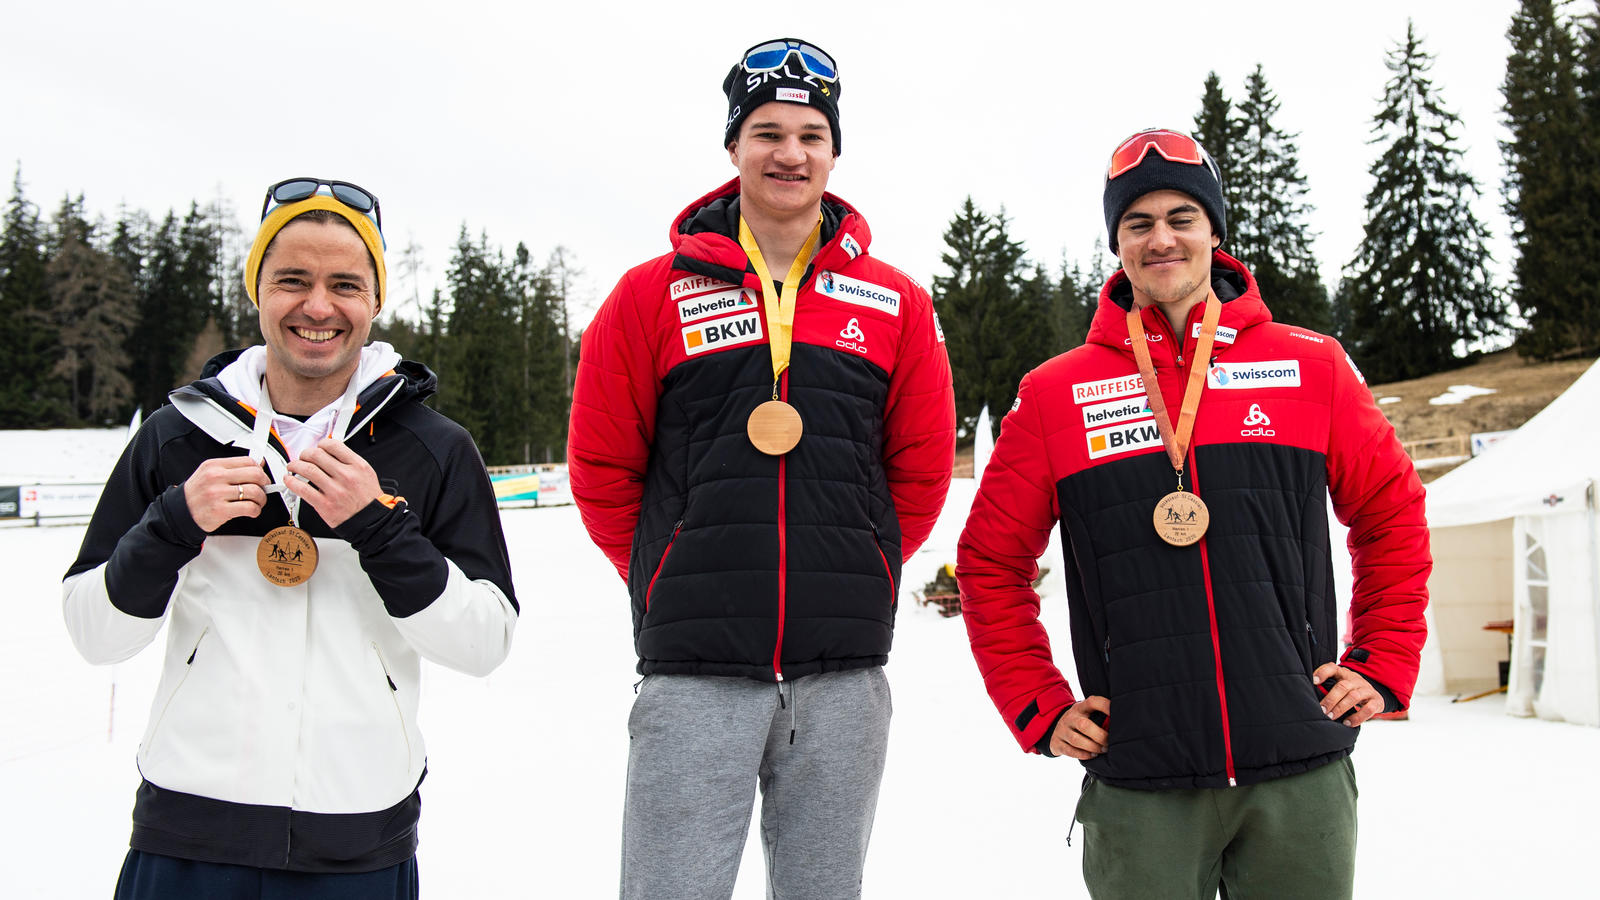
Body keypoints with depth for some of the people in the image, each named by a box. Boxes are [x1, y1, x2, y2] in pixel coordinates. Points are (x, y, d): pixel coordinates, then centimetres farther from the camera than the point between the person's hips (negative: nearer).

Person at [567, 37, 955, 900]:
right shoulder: (654, 294, 1)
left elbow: (921, 468, 11)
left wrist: (850, 571, 11)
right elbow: (601, 468, 5)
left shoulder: (894, 302, 6)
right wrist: (676, 584, 8)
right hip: (694, 675, -2)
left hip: (844, 676, 2)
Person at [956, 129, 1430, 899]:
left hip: (1302, 772, 1)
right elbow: (991, 560, 8)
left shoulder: (1310, 367, 4)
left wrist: (1384, 666, 8)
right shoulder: (1055, 394, 2)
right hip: (1139, 786, -1)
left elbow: (1393, 514, 14)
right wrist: (1040, 709, 3)